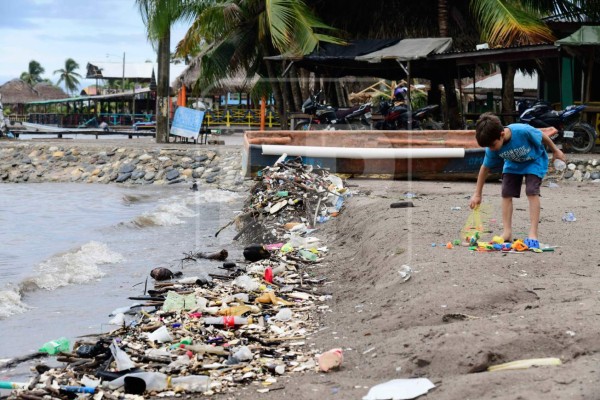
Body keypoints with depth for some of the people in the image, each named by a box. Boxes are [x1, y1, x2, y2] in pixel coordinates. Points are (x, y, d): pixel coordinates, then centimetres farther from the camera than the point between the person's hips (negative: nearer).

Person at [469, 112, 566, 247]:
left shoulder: (523, 131, -40)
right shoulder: (492, 149, -26)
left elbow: (543, 136, -20)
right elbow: (485, 168, -10)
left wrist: (555, 151, -2)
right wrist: (477, 194, -6)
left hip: (534, 161, -4)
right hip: (513, 164, 4)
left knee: (532, 192, -18)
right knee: (506, 194, -7)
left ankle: (533, 234, -18)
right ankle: (507, 232, -3)